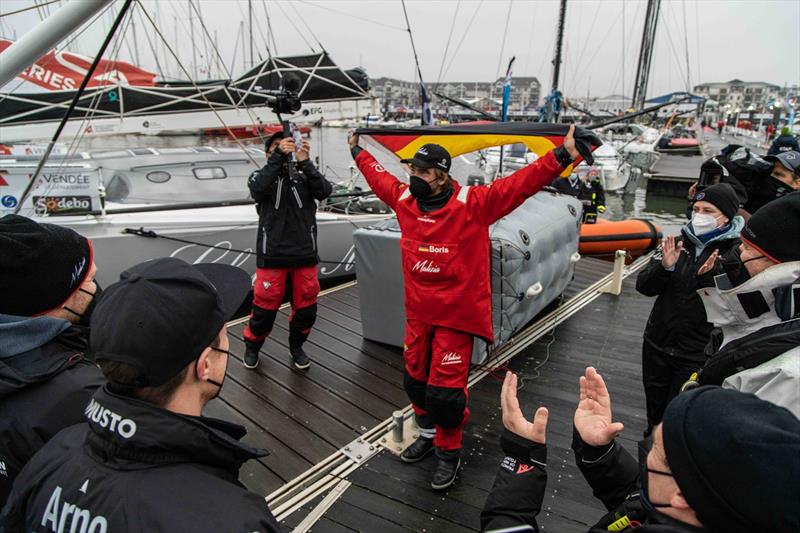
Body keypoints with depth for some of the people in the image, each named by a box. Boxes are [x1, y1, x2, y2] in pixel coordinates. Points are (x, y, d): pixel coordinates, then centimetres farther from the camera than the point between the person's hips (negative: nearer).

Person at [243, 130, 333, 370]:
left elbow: (324, 191, -10)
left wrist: (305, 162, -19)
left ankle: (296, 346, 35)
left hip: (304, 254, 2)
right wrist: (278, 155, -20)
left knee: (306, 307, 11)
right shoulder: (261, 175, 4)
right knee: (265, 306, 5)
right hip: (272, 254, -2)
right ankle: (252, 347, 31)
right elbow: (258, 189, -19)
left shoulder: (304, 176, 7)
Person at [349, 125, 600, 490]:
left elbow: (520, 185, -23)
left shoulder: (473, 203, -16)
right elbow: (378, 176, 19)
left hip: (456, 315, -6)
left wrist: (563, 156, -33)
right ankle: (429, 434, 45)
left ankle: (449, 453, 25)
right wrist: (357, 151, 32)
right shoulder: (404, 199, 1)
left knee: (445, 390, -1)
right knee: (416, 380, 19)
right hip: (418, 312, 6)